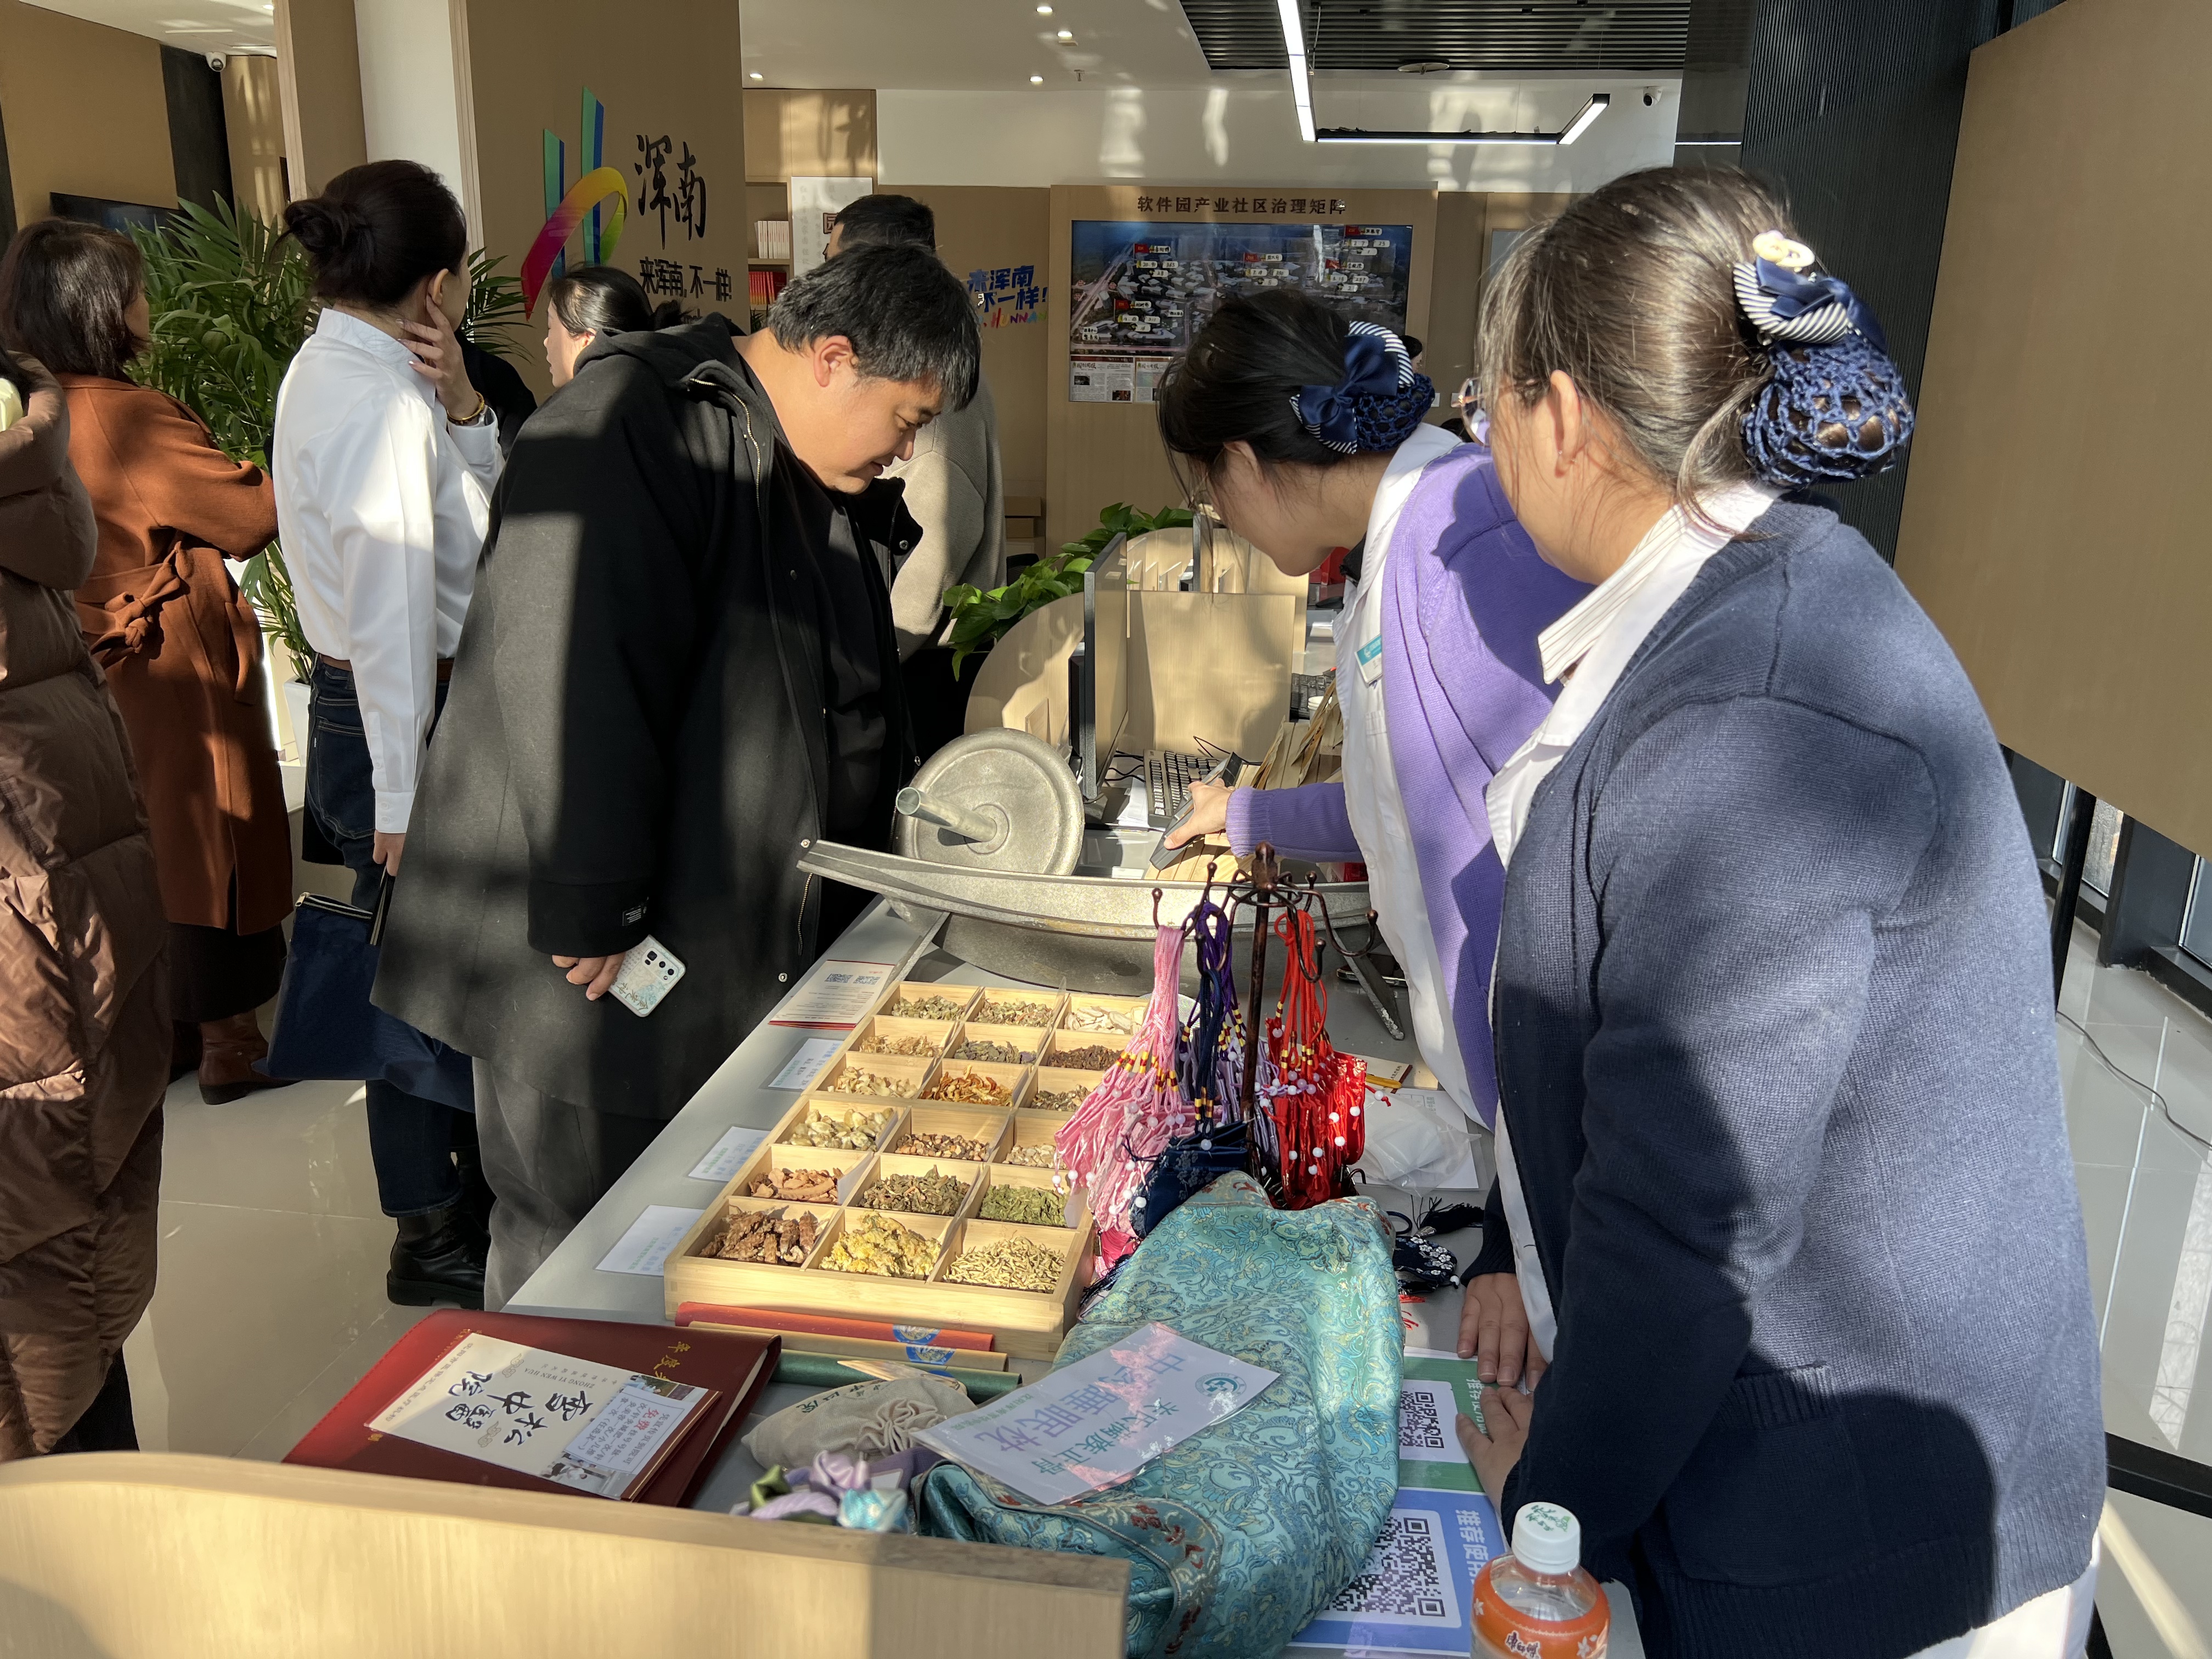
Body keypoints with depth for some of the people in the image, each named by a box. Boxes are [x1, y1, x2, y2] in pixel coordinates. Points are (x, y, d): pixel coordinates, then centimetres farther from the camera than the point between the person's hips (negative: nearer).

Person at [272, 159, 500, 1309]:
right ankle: (433, 1238, 19)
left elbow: (471, 515, 12)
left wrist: (460, 406, -5)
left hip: (360, 699, 10)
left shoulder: (332, 370, 10)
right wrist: (404, 799, -22)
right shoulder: (379, 402, -21)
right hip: (397, 713, -10)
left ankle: (459, 1171, 40)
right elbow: (394, 609, -24)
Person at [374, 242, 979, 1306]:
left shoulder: (812, 485, 14)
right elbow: (562, 674, -28)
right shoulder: (634, 425, -17)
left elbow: (846, 691, 25)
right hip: (590, 977, -8)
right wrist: (597, 915, -25)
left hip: (741, 968, 9)